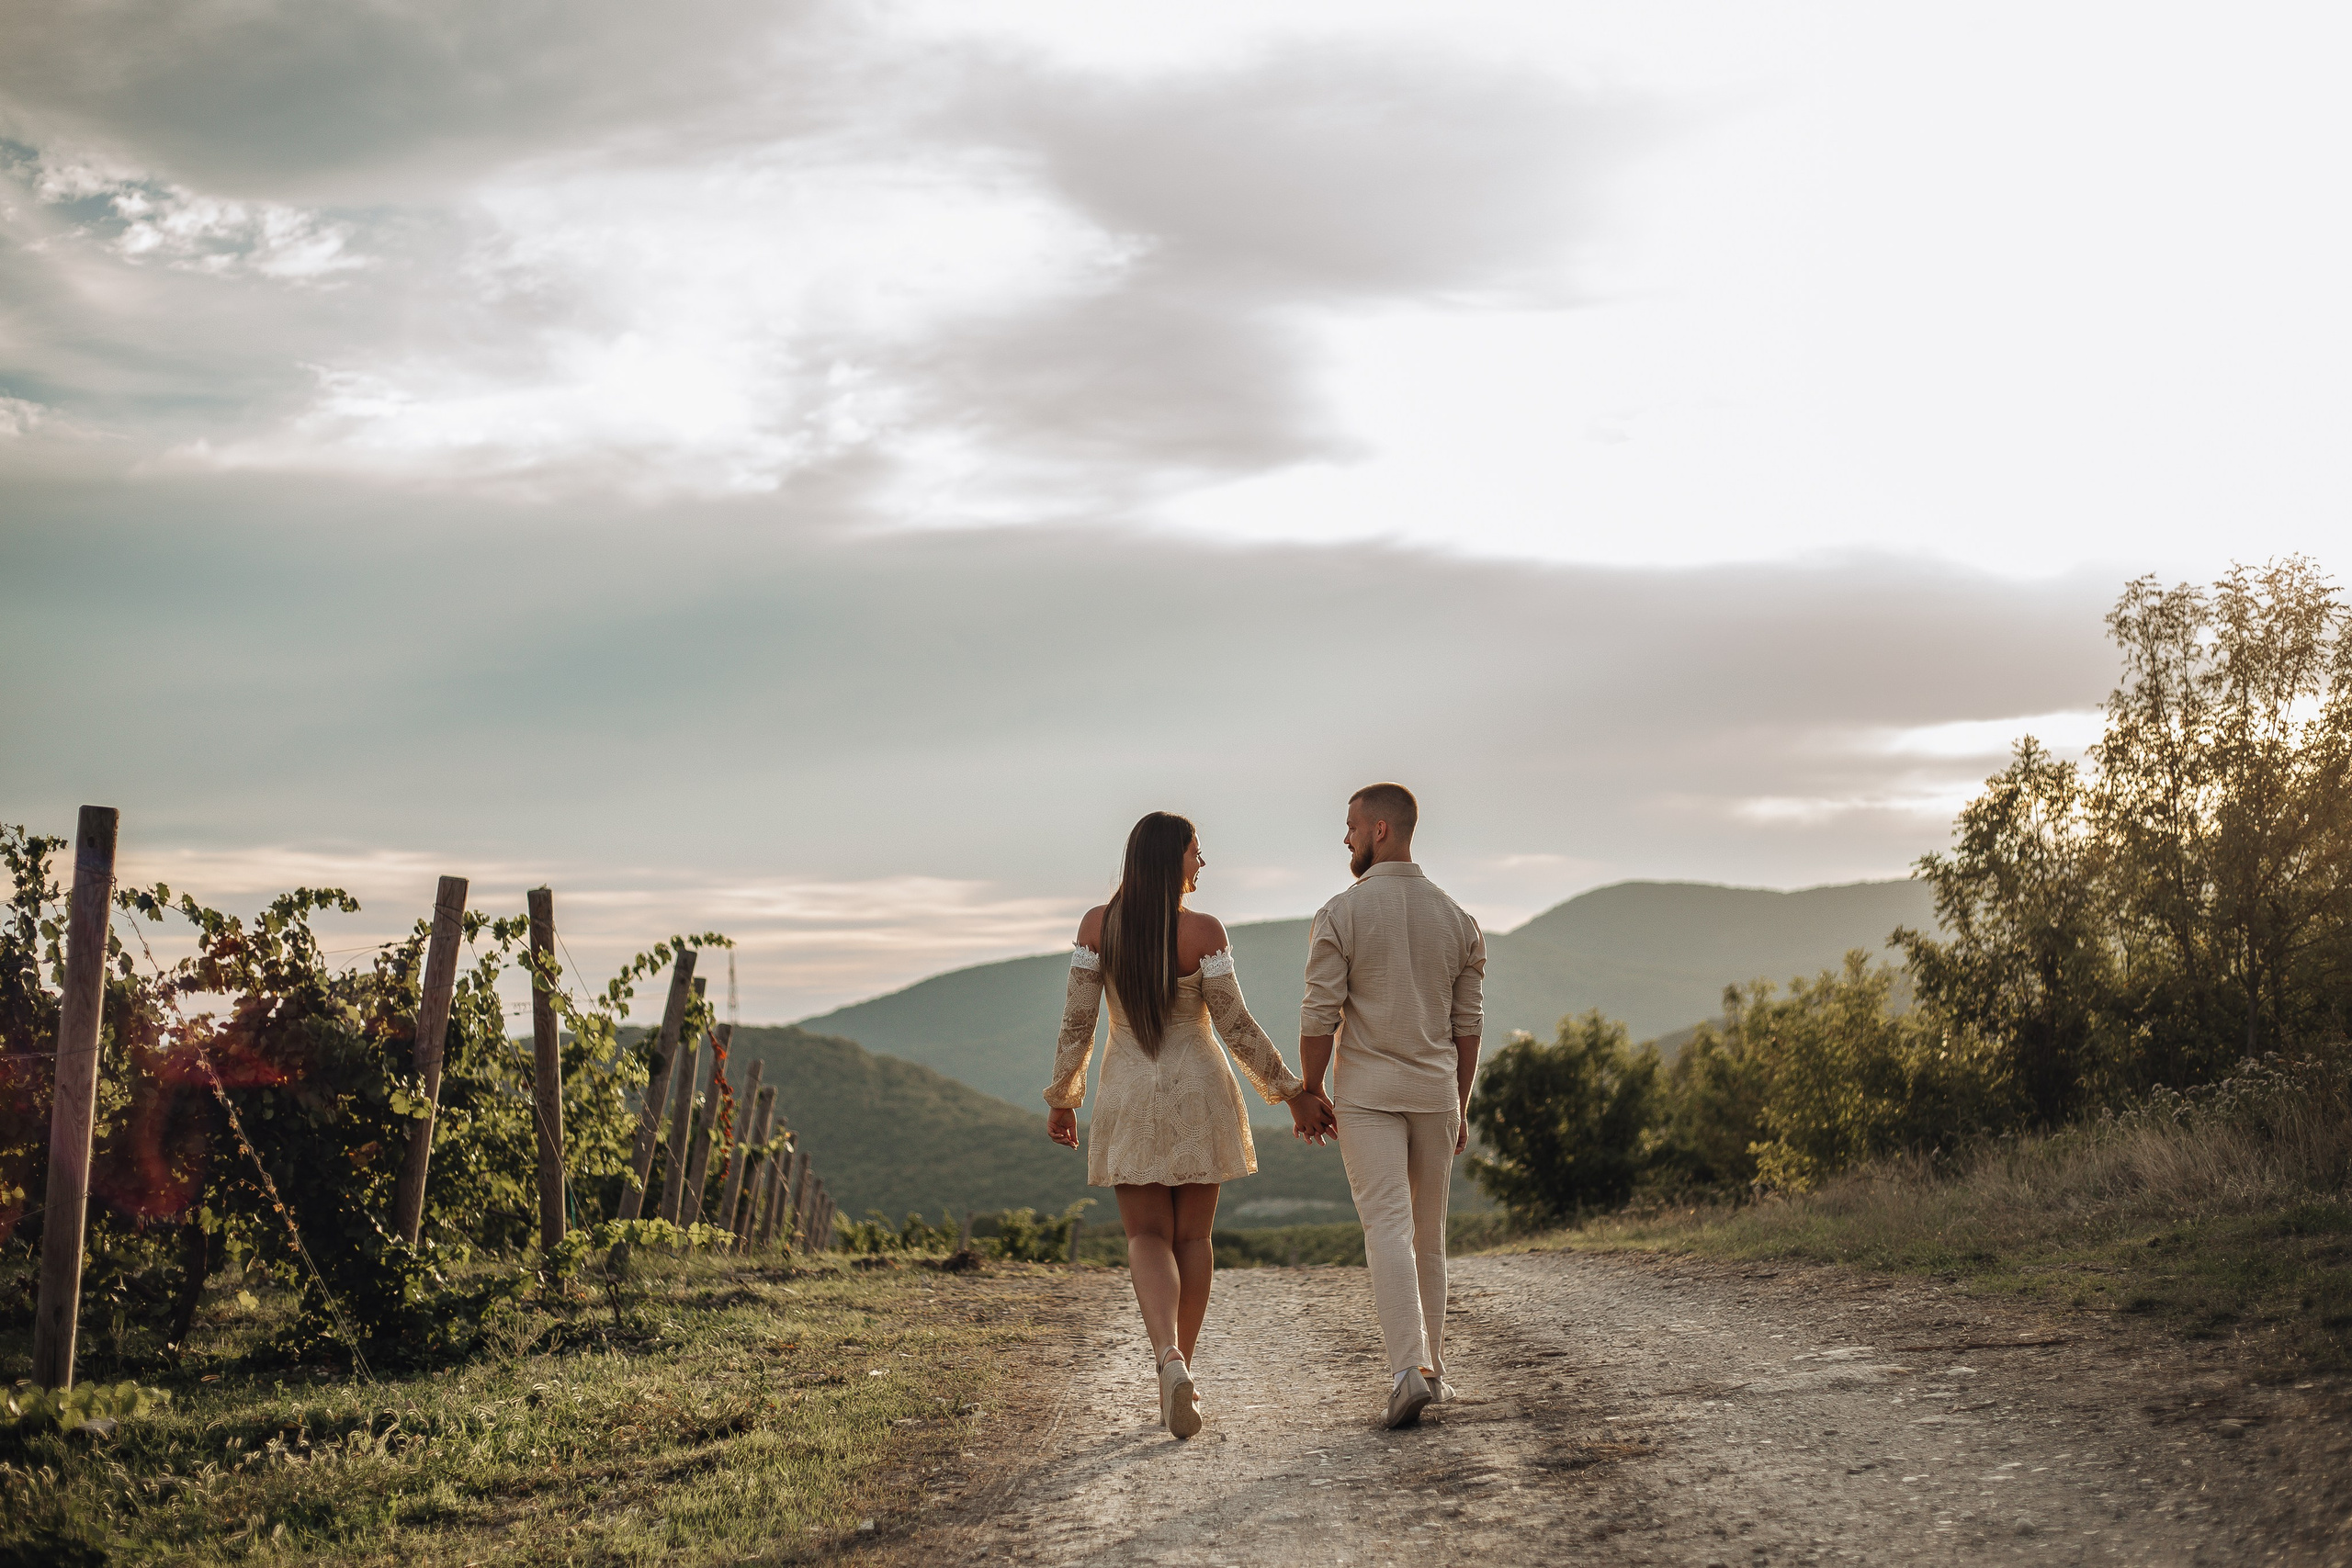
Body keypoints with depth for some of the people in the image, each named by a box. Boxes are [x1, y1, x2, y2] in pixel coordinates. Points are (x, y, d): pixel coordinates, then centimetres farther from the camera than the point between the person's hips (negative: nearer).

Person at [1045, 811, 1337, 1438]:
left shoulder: (1098, 925, -5)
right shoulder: (1203, 932, -11)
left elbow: (1076, 1021, -4)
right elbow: (1236, 1028, -10)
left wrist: (1062, 1097, 8)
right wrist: (1294, 1093, -1)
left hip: (1129, 1095, 1)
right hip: (1199, 1092, -1)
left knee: (1148, 1236, 5)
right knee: (1192, 1237, 12)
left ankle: (1169, 1359, -21)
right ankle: (1180, 1377, 17)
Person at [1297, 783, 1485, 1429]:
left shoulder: (1340, 915, -9)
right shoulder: (1457, 919, 5)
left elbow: (1320, 1017, -10)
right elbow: (1467, 1024, 7)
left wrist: (1309, 1094, 2)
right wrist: (1460, 1108, 16)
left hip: (1366, 1094, -4)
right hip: (1435, 1093, 4)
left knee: (1388, 1230, -9)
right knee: (1427, 1234, 15)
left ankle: (1410, 1369, -23)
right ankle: (1431, 1367, 23)